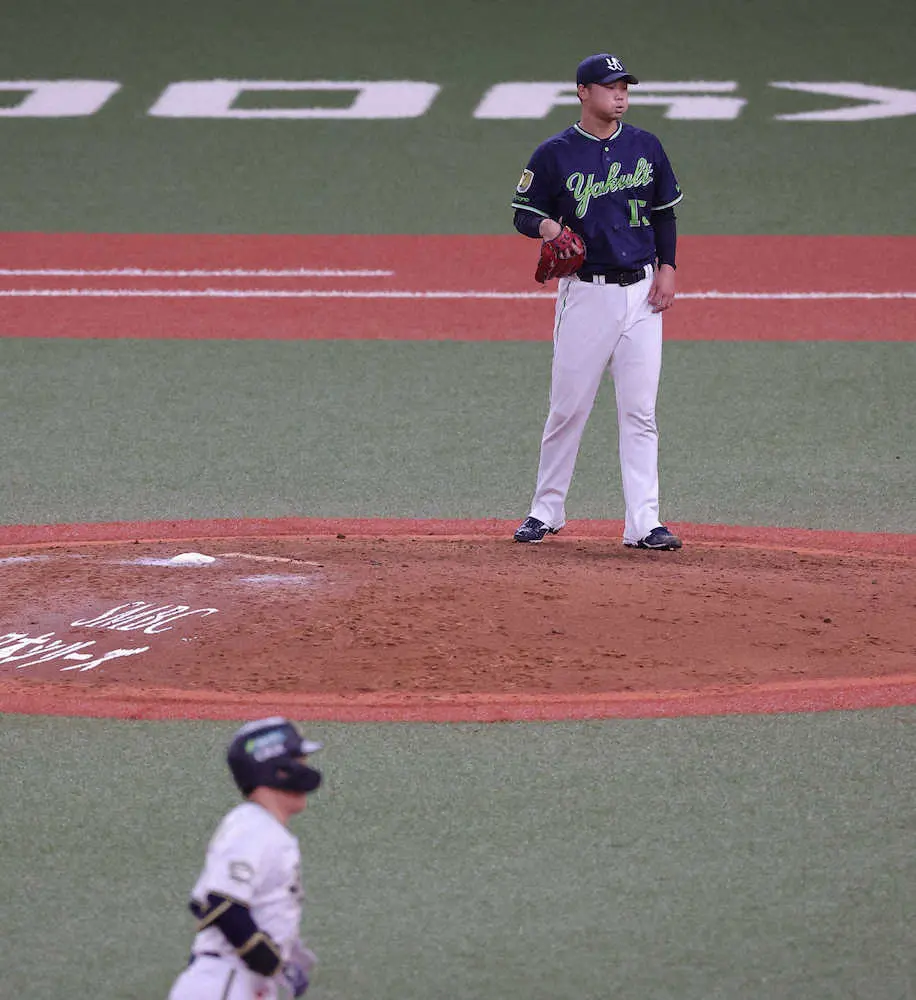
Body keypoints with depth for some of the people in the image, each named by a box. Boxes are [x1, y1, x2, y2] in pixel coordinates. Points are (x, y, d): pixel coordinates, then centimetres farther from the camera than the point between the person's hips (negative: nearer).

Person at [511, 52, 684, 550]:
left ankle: (643, 523, -1)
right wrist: (545, 226, -20)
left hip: (641, 290, 3)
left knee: (639, 411, 0)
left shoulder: (646, 147, 8)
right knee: (568, 409, 1)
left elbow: (665, 212, 16)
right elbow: (524, 212, 3)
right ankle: (546, 511, 16)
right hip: (585, 292, -2)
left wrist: (667, 268, 4)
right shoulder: (554, 154, -2)